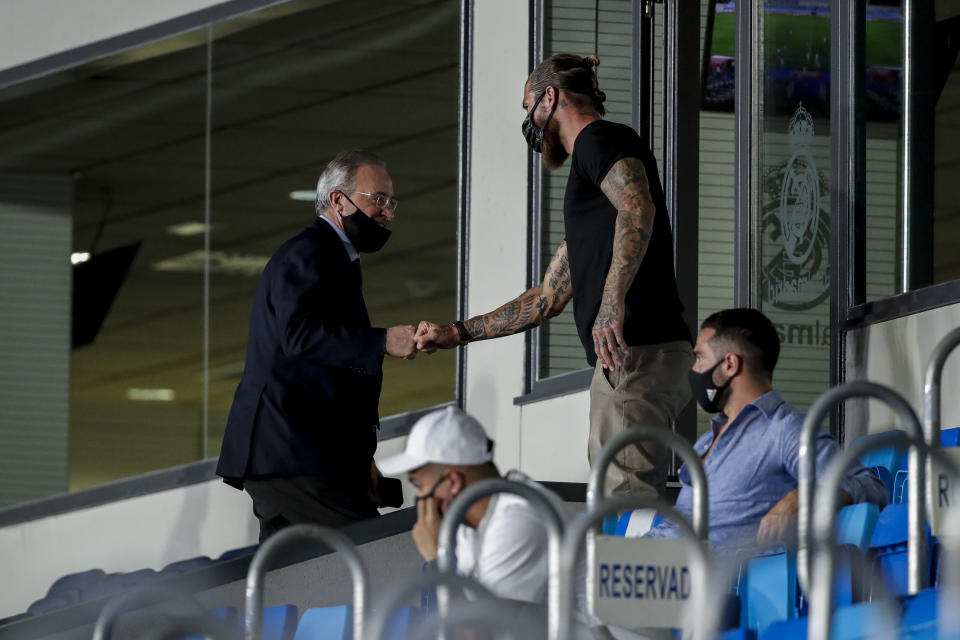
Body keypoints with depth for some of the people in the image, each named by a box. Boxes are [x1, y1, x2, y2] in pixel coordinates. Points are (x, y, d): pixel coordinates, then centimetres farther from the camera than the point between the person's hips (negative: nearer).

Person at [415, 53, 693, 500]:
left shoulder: (599, 140, 0)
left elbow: (638, 209, -22)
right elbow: (549, 297, 35)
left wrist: (612, 304, -31)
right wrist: (457, 333, 36)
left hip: (635, 354, -10)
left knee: (624, 508, -16)